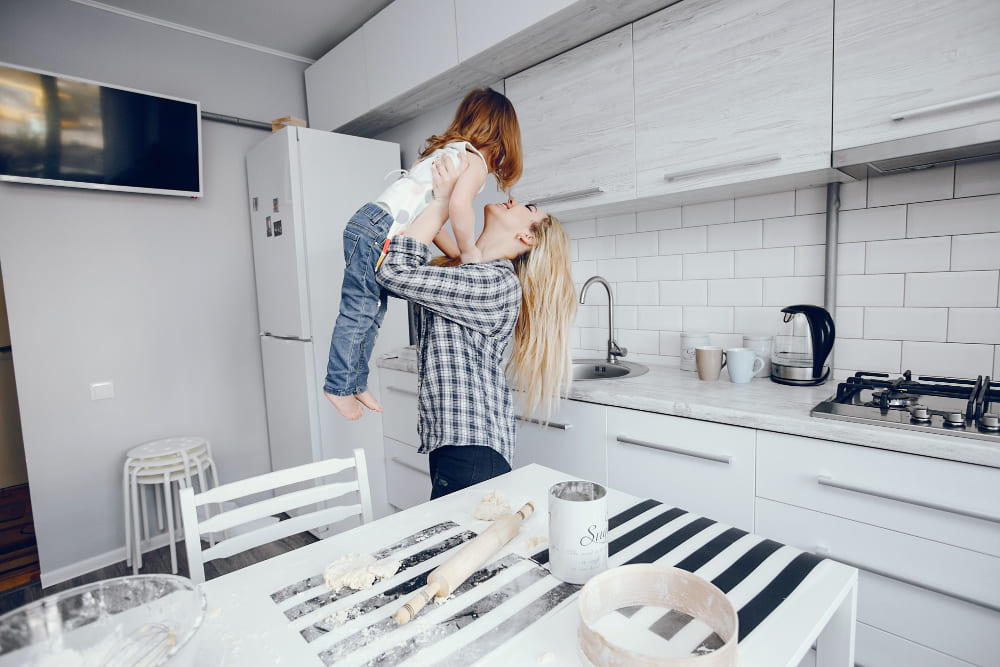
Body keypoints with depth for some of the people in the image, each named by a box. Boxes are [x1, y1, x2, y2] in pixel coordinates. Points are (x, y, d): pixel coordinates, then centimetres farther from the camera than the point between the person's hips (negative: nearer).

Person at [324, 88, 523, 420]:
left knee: (372, 311, 13)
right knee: (358, 312, -2)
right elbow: (459, 204, -27)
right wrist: (468, 249, -13)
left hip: (370, 228, 9)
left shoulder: (448, 151, 22)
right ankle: (339, 385, 9)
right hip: (378, 231, -9)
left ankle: (357, 384, 21)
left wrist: (457, 252, 14)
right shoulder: (476, 162, -5)